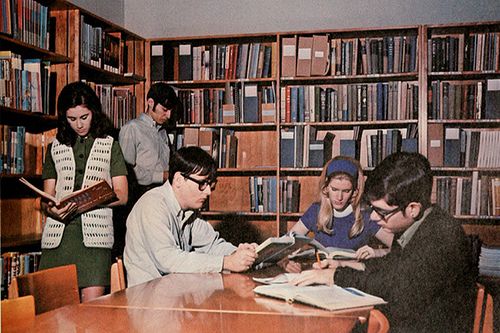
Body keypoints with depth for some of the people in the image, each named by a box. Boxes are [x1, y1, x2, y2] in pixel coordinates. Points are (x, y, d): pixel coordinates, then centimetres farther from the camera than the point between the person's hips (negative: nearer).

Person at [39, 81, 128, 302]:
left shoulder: (109, 145, 13)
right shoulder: (56, 147, 18)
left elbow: (122, 195, 7)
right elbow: (46, 198, 15)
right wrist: (52, 209, -9)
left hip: (95, 233, -2)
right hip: (58, 233, 2)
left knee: (92, 306, -10)